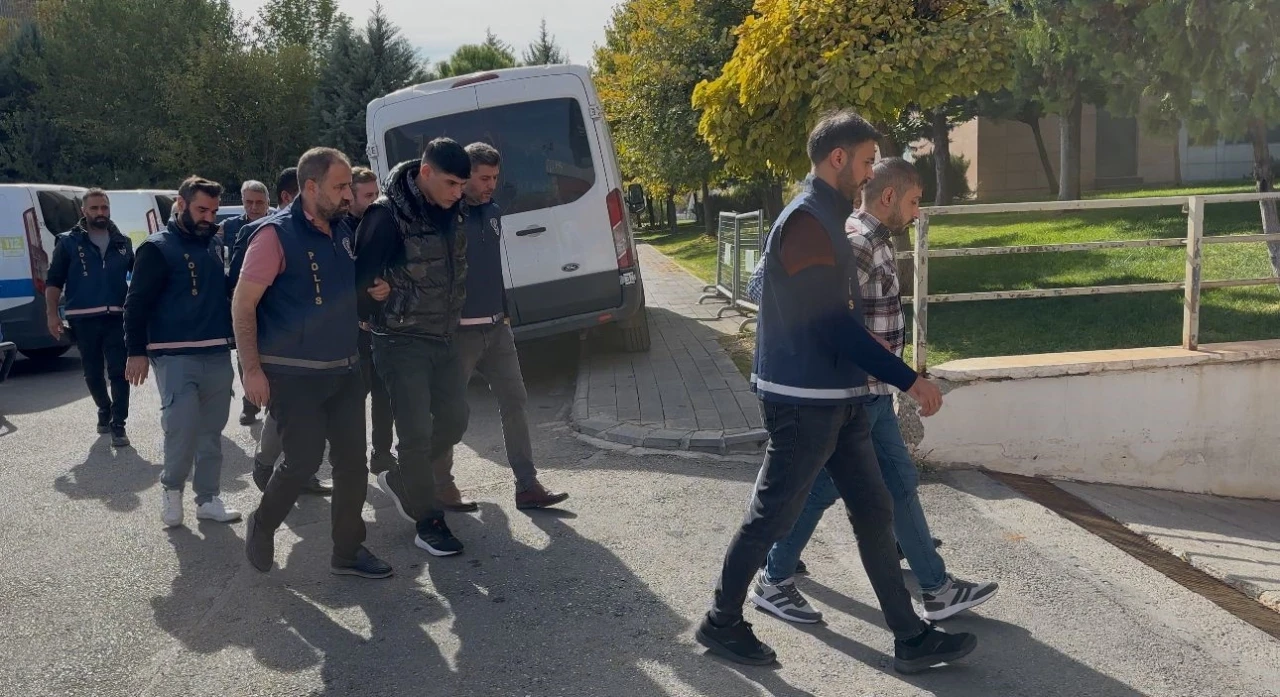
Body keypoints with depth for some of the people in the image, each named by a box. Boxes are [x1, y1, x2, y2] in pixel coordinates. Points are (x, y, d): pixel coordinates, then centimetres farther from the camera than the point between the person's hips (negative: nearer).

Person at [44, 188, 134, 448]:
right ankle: (105, 412, 34)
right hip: (84, 319, 0)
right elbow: (54, 281, 1)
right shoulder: (68, 242, 2)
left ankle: (118, 425, -1)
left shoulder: (122, 242, 10)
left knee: (119, 372, -6)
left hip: (117, 318, 1)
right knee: (93, 373, 12)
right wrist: (52, 314, -9)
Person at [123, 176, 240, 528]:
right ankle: (171, 489, 11)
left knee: (211, 432, 10)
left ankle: (208, 499, 19)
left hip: (217, 354, 6)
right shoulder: (158, 247, -5)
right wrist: (137, 351, -13)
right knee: (182, 427, -13)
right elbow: (137, 302, -8)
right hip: (175, 356, -6)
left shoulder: (215, 244, 12)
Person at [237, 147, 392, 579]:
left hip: (345, 370, 7)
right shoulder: (276, 234, -13)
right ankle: (262, 526, 24)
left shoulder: (343, 232, 8)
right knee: (304, 460, -5)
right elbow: (242, 304, -14)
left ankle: (348, 551, 18)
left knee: (353, 460, 5)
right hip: (293, 375, -6)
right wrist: (252, 370, -18)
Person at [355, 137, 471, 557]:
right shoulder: (388, 215, -19)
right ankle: (428, 522, 9)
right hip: (403, 344, -7)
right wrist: (380, 320, -4)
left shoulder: (450, 214, 3)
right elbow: (363, 277, -16)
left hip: (444, 339, 7)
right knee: (417, 433, -5)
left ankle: (398, 479, 33)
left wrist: (454, 316, 12)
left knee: (454, 420, 11)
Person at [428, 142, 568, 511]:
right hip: (458, 329, -7)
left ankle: (528, 486, 10)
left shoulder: (492, 212, 10)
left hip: (496, 327, 7)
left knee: (514, 400, 5)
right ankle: (441, 487, 19)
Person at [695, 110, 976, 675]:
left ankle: (911, 638, 20)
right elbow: (834, 322, -22)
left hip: (836, 396, 10)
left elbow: (759, 284, 23)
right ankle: (721, 622, 23)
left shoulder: (821, 215, 14)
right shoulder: (808, 219, -18)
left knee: (873, 511, 11)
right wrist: (907, 379, -19)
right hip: (806, 400, -10)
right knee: (771, 516, 4)